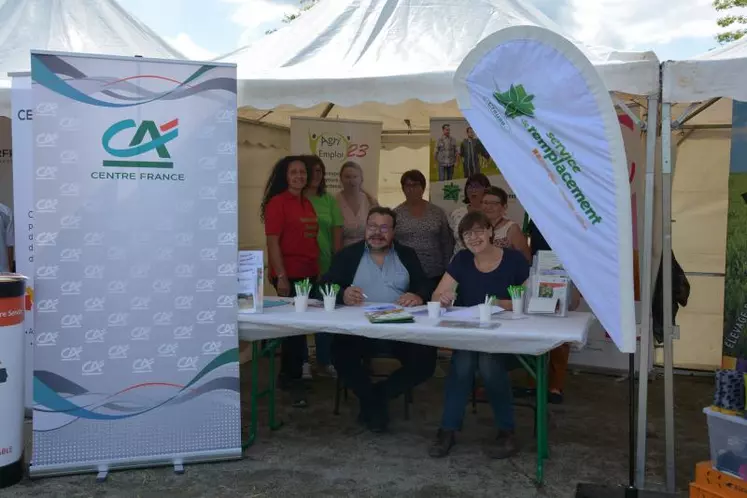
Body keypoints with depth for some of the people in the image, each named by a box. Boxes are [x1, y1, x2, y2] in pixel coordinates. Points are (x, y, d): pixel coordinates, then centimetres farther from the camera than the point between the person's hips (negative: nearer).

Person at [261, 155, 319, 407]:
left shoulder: (307, 204, 13)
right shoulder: (277, 202, -9)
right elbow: (272, 242, -14)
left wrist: (319, 270, 14)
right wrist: (281, 276, -19)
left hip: (310, 273, 7)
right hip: (289, 275, -7)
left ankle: (289, 375, 27)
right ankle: (293, 379, 13)